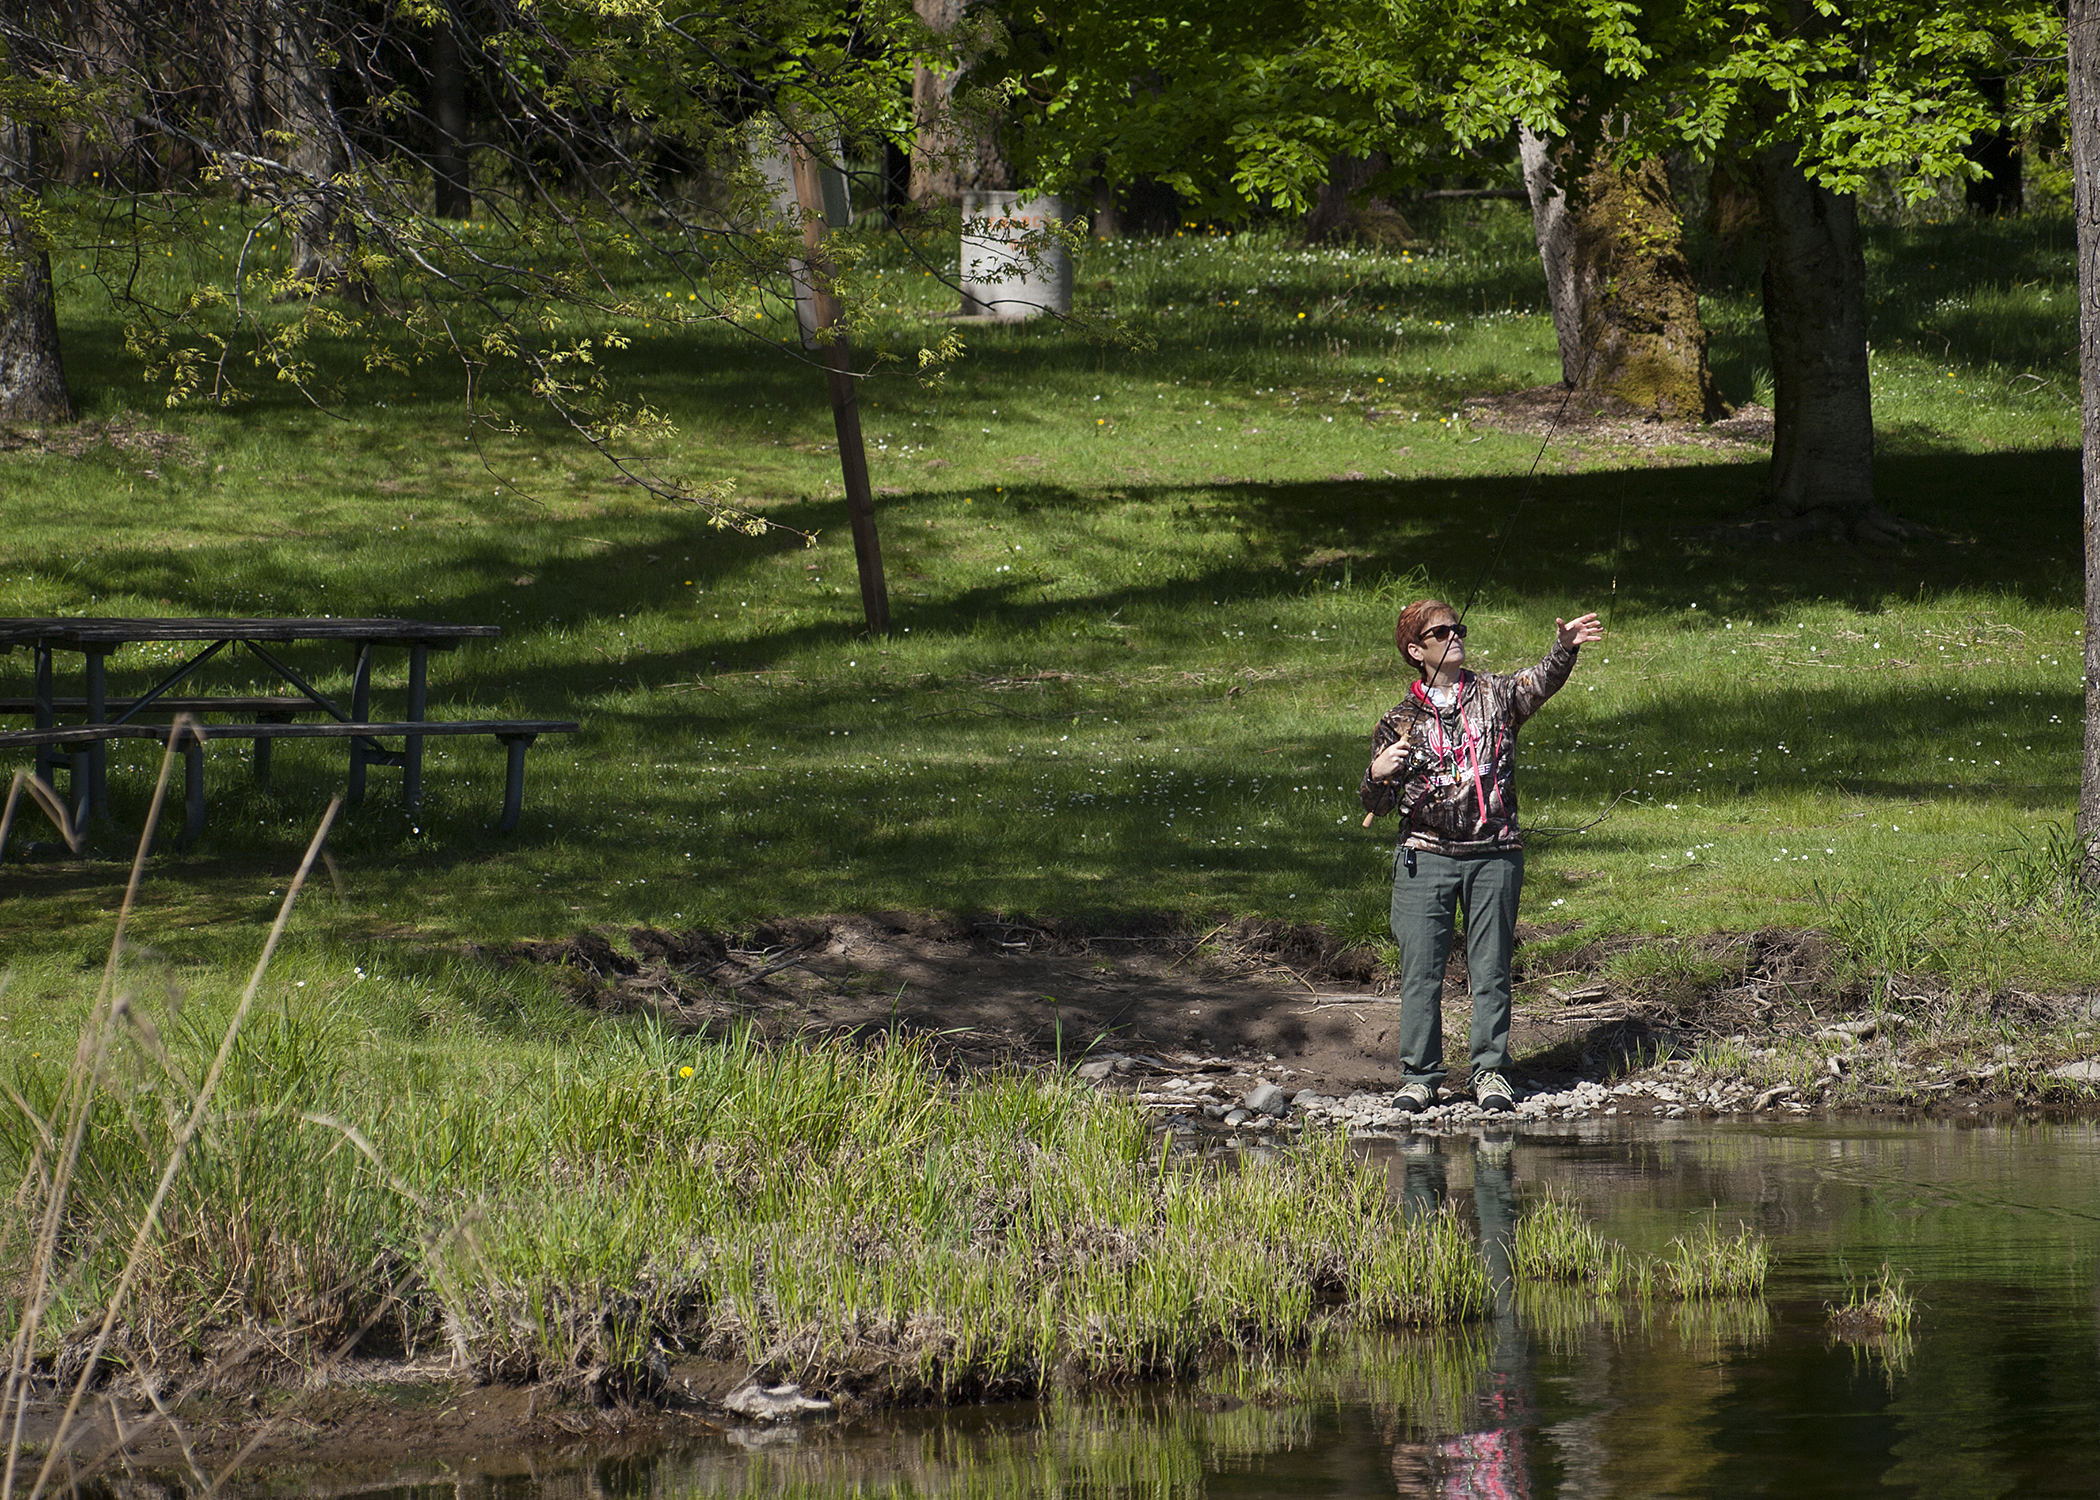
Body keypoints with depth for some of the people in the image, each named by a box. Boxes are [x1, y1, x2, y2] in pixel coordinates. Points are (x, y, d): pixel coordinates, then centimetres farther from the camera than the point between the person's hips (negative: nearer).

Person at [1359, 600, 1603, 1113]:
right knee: (1421, 970, -2)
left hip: (1494, 854, 0)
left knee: (1491, 969, 1)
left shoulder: (1496, 693, 9)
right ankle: (1419, 1076, 5)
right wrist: (1378, 775, -11)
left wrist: (1564, 648, -26)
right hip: (1426, 855, 0)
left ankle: (1491, 1071, 7)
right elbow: (1377, 805, 11)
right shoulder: (1401, 720, 9)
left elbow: (1540, 683, -9)